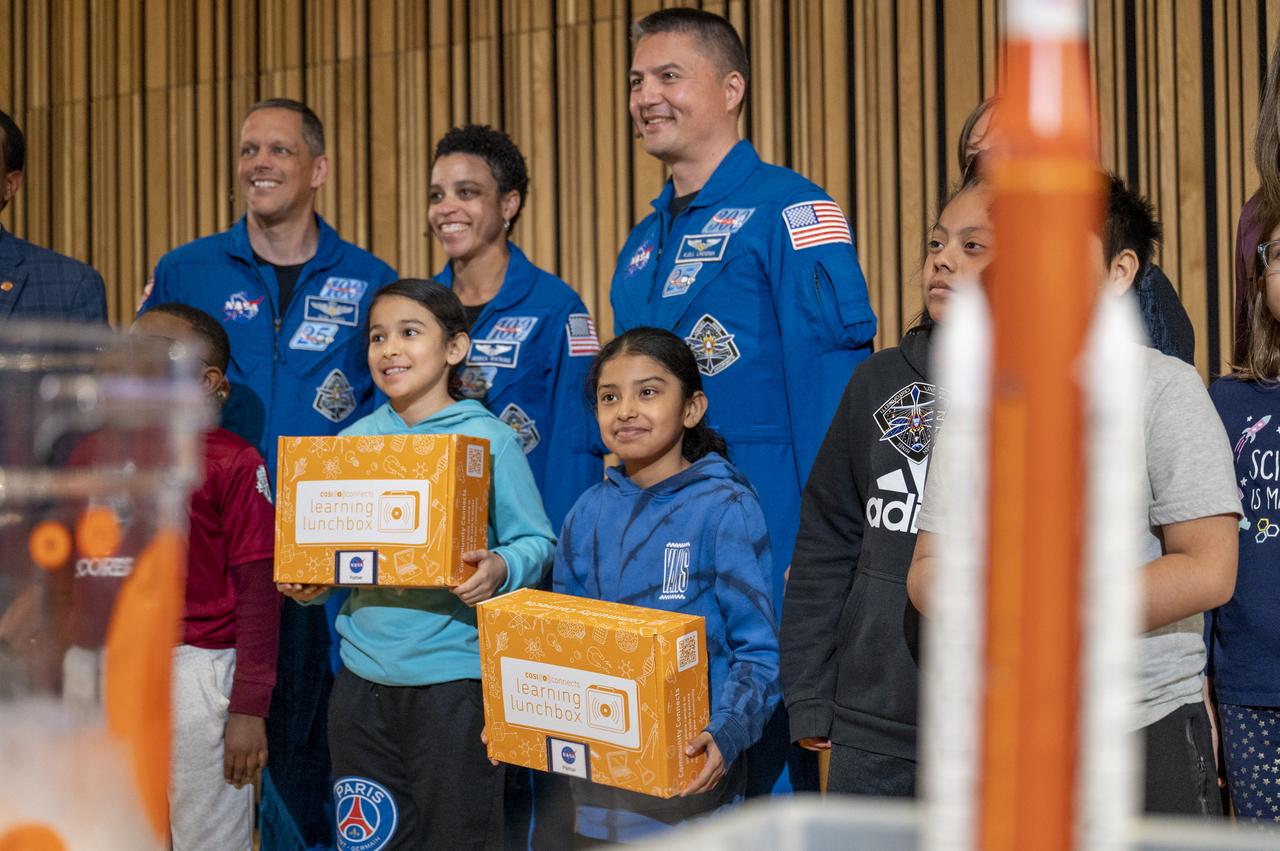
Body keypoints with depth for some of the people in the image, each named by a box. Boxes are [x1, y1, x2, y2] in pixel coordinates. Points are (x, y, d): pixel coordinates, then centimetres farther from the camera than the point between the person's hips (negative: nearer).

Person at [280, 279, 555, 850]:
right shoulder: (354, 442, 9)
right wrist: (308, 584, -4)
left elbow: (537, 543, -5)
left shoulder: (489, 440, -4)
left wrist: (500, 569, -24)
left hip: (454, 676, -4)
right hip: (364, 672, 4)